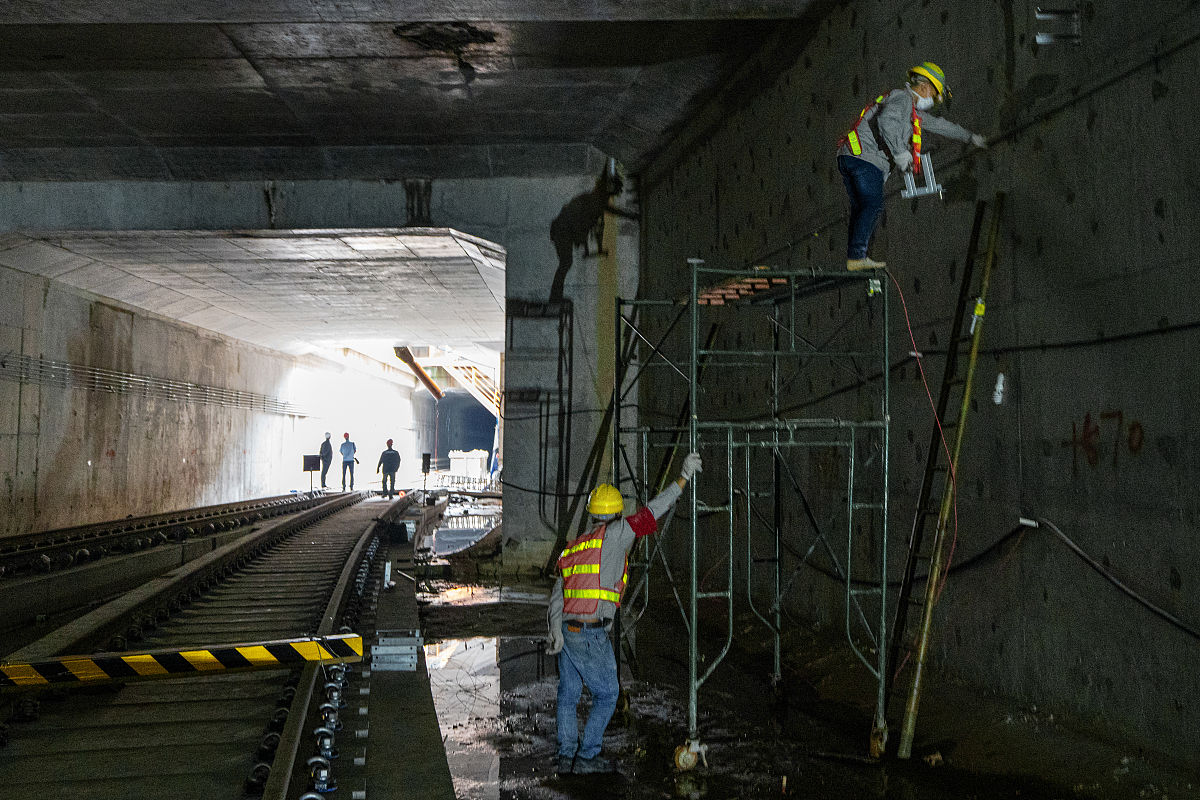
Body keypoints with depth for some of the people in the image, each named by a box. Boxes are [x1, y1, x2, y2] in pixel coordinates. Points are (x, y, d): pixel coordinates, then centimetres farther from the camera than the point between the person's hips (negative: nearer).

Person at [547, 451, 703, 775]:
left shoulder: (572, 549, 16)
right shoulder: (613, 536, -4)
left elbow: (557, 598, 10)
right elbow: (650, 513, -7)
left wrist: (556, 633, 4)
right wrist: (683, 478, -3)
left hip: (567, 630, 7)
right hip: (591, 633, -7)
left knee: (569, 694, 16)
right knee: (606, 694, 6)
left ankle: (566, 756, 21)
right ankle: (587, 757, 6)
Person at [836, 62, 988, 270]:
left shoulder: (912, 110, 29)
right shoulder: (901, 98, -4)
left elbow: (936, 124, 40)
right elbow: (886, 121, -24)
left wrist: (969, 136, 48)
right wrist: (899, 153, -24)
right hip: (865, 158, -10)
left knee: (861, 209, 7)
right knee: (872, 206, -14)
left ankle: (854, 258, 3)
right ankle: (857, 257, -21)